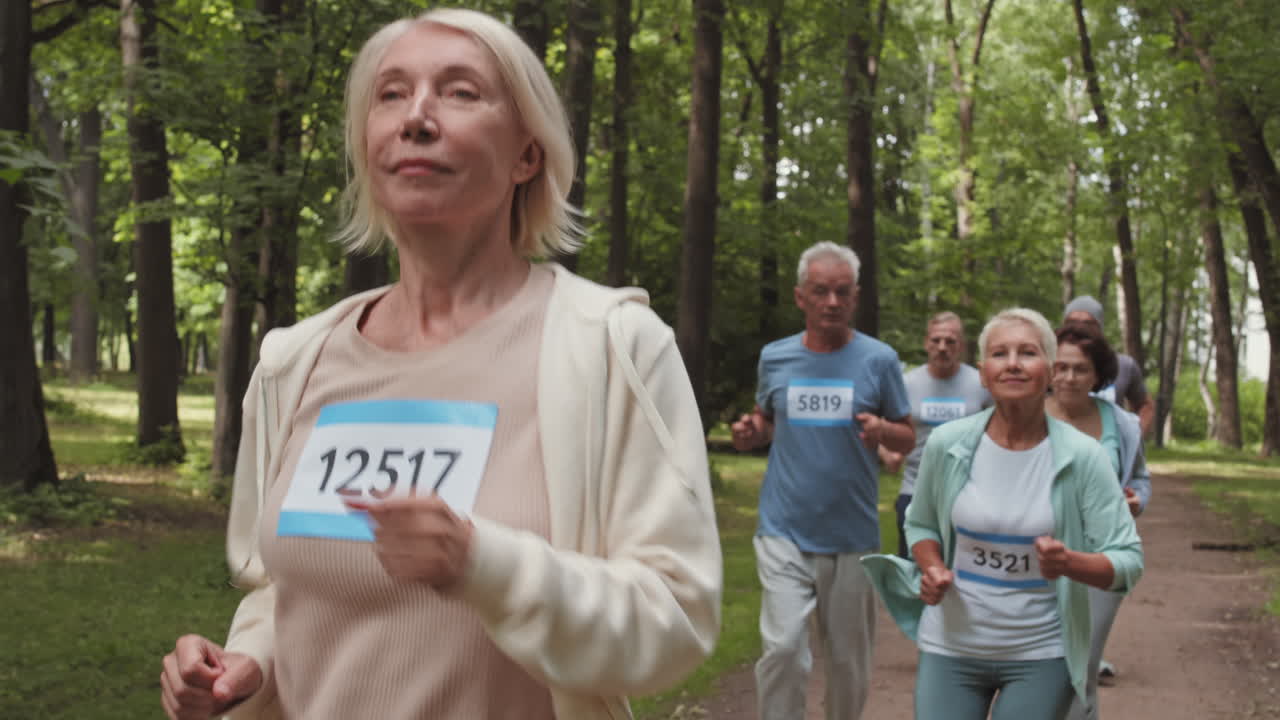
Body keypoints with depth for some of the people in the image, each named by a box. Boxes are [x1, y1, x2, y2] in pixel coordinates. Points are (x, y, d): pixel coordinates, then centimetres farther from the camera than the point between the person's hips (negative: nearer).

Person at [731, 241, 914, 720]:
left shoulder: (878, 360, -2)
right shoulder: (775, 357, 3)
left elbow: (908, 439, 3)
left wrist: (882, 430, -19)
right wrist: (750, 432, -5)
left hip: (853, 536, 0)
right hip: (784, 532, 0)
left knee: (848, 660, 12)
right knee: (783, 649, -14)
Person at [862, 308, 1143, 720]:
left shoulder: (1082, 457, -11)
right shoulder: (947, 444, -6)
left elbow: (1127, 561, -9)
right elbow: (920, 525, 11)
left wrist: (1069, 563, -28)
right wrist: (932, 570, -9)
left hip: (1041, 655, -1)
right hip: (950, 648, 1)